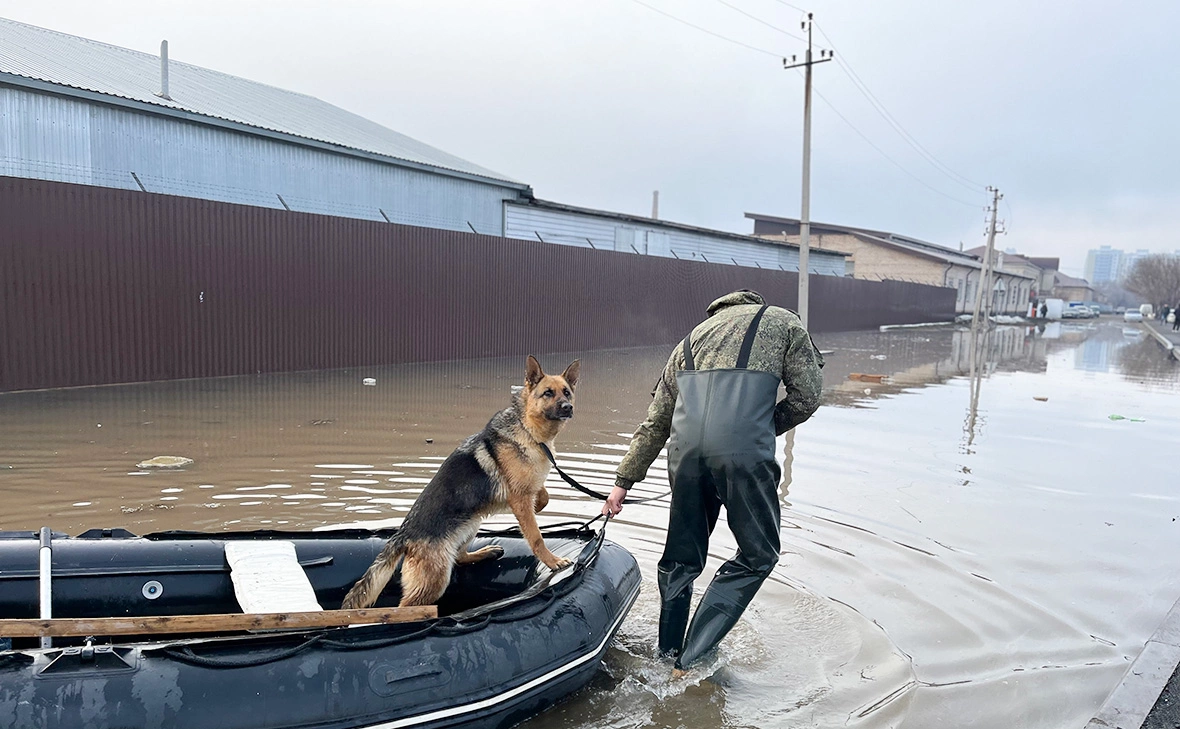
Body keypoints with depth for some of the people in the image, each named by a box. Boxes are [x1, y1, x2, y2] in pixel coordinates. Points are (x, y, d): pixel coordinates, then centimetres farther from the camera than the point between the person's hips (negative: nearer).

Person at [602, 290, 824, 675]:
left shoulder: (693, 338, 32)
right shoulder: (783, 322, 24)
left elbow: (654, 423, 31)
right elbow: (807, 395, 10)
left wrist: (624, 480, 36)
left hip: (686, 446, 4)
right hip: (743, 448, -4)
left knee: (682, 554, 20)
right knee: (758, 554, 10)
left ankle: (667, 654, 30)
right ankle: (691, 660, 6)